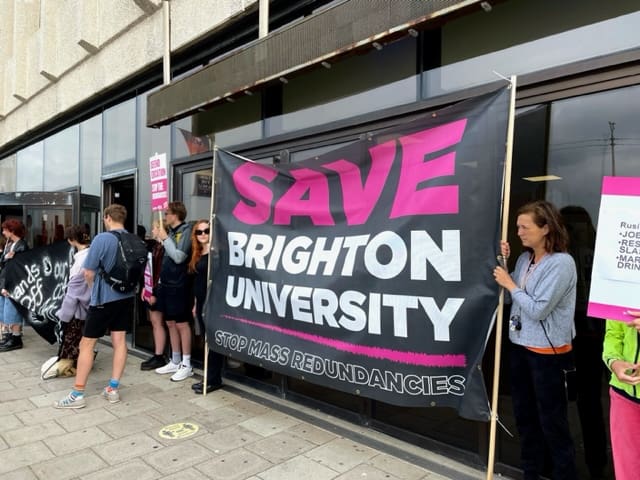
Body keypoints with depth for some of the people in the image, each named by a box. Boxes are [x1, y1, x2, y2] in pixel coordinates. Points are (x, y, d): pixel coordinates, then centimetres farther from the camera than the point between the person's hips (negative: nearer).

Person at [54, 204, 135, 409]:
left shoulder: (102, 239, -16)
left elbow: (88, 273, -10)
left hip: (104, 299, -6)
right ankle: (113, 389, 16)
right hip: (126, 297, 6)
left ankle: (77, 394, 10)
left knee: (86, 344, 4)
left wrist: (96, 290, 9)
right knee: (119, 341, 10)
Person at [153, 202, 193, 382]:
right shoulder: (171, 232, 12)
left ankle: (186, 365, 8)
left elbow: (179, 257, -19)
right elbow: (164, 256, 12)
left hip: (178, 285, -8)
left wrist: (165, 238, -12)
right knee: (170, 323, 13)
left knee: (182, 324, -1)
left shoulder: (186, 230, -10)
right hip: (166, 284, 8)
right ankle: (175, 362, 25)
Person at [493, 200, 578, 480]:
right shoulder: (524, 259, 4)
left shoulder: (561, 263, -17)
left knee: (551, 420, 6)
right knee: (524, 415, 19)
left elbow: (538, 310, -22)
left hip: (547, 351, -7)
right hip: (519, 346, 8)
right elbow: (509, 298, 6)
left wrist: (511, 285, -13)